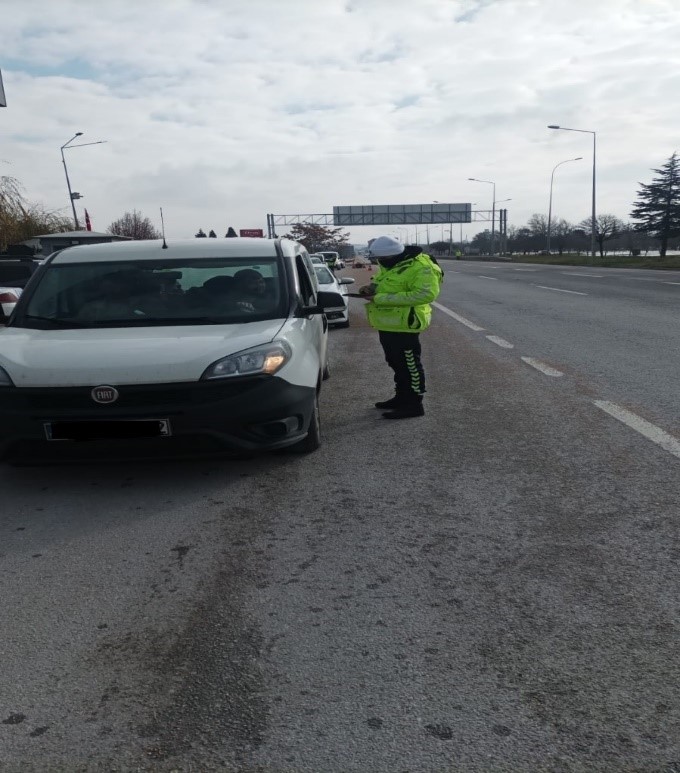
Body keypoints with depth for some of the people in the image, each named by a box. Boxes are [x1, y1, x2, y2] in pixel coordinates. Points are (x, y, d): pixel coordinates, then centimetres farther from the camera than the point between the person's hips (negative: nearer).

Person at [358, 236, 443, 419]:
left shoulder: (420, 267, -19)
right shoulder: (390, 265, 12)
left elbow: (425, 294, -28)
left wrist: (381, 298, -28)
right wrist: (372, 287, 0)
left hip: (403, 325, -10)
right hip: (387, 324, 10)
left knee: (409, 365, -1)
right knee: (396, 363, 19)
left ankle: (414, 405, 9)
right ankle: (402, 397, 33)